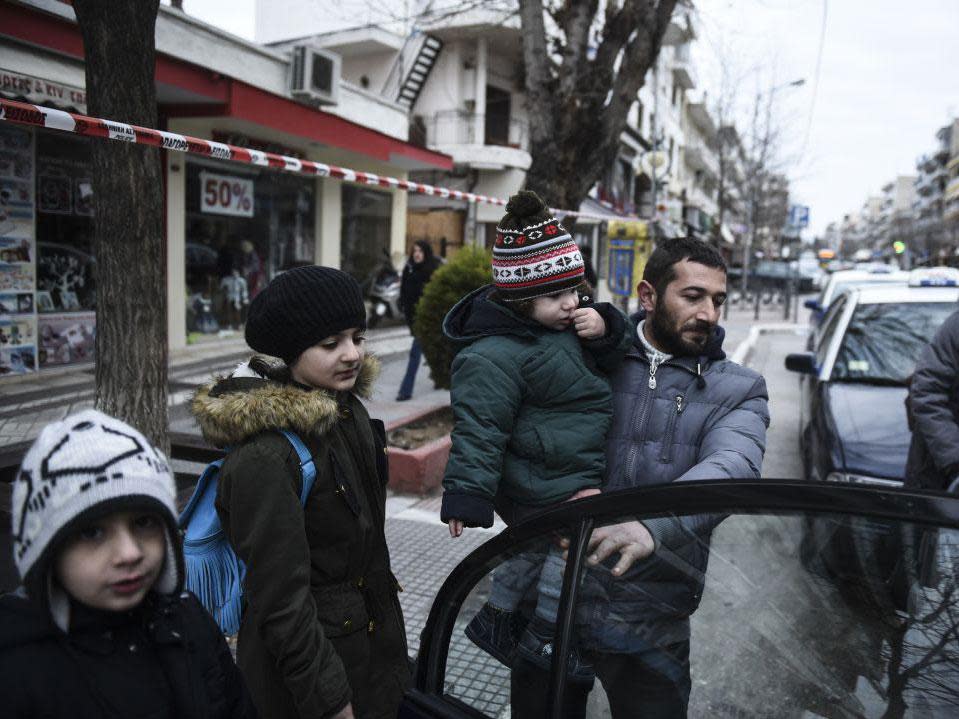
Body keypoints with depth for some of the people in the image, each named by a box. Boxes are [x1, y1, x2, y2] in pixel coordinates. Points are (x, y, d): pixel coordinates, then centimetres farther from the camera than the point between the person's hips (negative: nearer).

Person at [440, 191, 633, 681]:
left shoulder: (560, 319, 2)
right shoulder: (495, 355, -27)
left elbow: (609, 363, 8)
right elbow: (479, 429, -26)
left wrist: (606, 330, -14)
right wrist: (467, 497, -26)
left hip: (566, 476, 10)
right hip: (544, 488, -10)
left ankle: (495, 619, 44)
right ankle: (542, 638, 11)